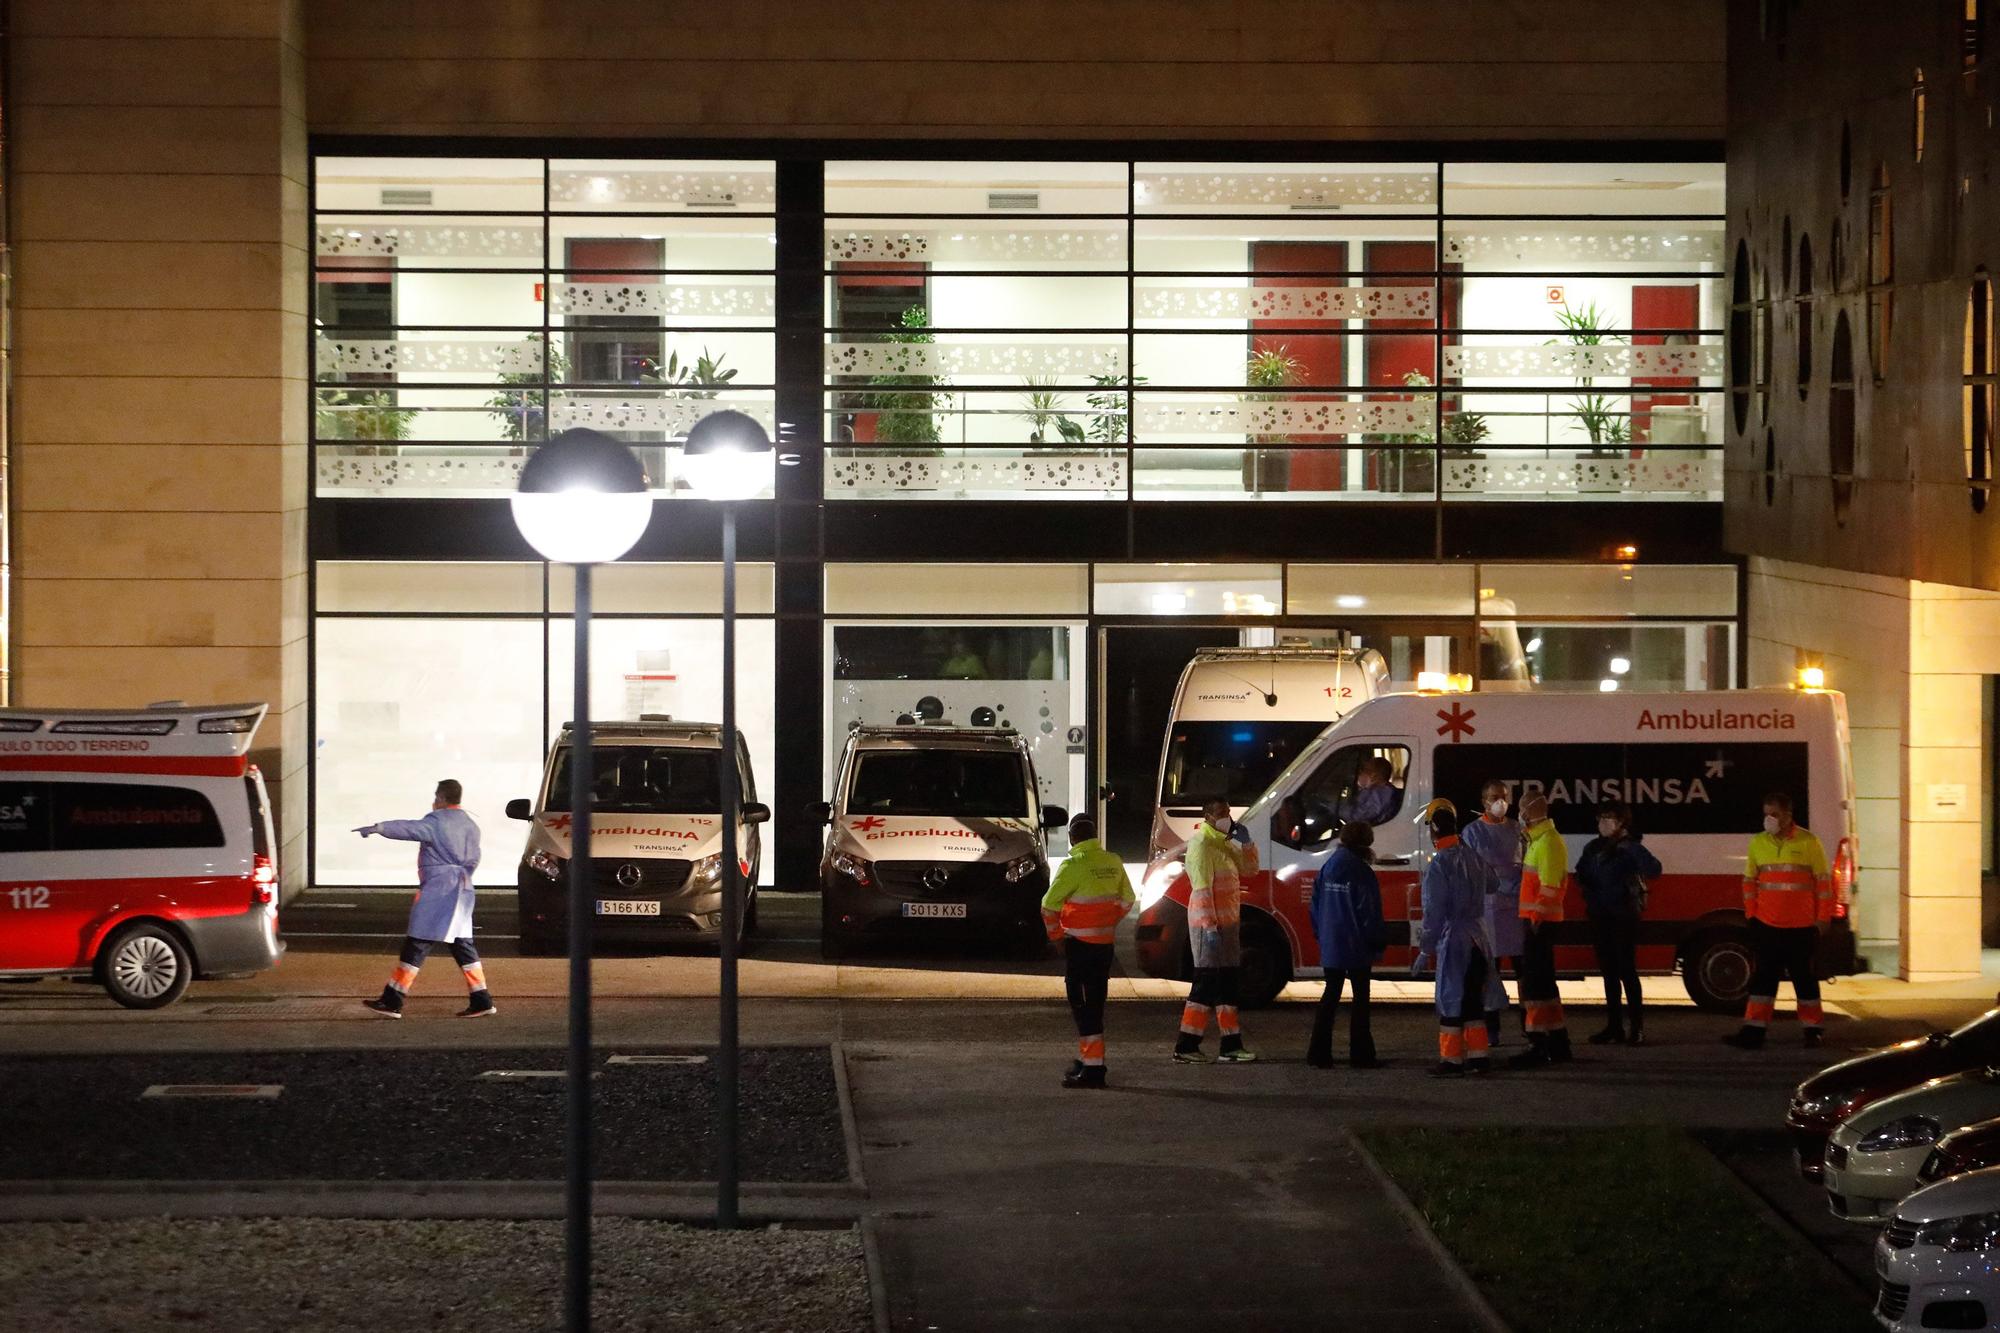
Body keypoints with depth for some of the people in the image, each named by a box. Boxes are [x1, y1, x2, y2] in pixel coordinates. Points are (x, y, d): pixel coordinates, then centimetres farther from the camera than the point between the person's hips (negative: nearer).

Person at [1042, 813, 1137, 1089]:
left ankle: (1092, 1068, -10)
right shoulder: (1113, 863, 5)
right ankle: (1087, 1059, 25)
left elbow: (1049, 905, -14)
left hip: (1079, 943, -7)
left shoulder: (1073, 866, -16)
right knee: (1095, 1003, 17)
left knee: (1083, 1006, -5)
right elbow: (1128, 899, 16)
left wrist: (1055, 933, 3)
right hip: (1105, 943, 7)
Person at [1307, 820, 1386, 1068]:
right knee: (1361, 997, 3)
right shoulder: (1361, 872, -14)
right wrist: (1378, 943, -5)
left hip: (1330, 945, 6)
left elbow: (1316, 903, 11)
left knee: (1331, 995, 12)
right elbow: (1370, 911, -14)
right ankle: (1360, 1055, 3)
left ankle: (1319, 1053, 8)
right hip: (1356, 946, -6)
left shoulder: (1328, 868, 6)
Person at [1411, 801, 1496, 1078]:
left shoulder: (1439, 866, -17)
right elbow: (1490, 885, 24)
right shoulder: (1474, 857, 5)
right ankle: (1477, 1057, 17)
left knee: (1451, 1002, -1)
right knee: (1472, 1000, 15)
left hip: (1453, 943, -7)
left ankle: (1451, 1060, 1)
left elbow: (1434, 913, -18)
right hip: (1479, 941, 7)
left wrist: (1424, 951, -14)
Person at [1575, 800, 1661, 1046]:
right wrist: (1589, 894, 2)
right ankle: (1614, 1026, 16)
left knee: (1627, 970, -7)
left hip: (1624, 916, -6)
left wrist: (1631, 847, -29)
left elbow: (1653, 870, -25)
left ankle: (1637, 1026, -3)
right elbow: (1581, 875, 21)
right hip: (1600, 916, 6)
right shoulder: (1592, 848, 8)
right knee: (1608, 971, 10)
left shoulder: (1629, 848, -10)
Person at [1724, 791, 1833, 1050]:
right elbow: (1749, 881, 13)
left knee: (1804, 979, 6)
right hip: (1767, 927, 3)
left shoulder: (1809, 843, -4)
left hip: (1800, 928, -3)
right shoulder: (1758, 844, 6)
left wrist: (1822, 920, -4)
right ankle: (1753, 1032, -2)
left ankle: (1812, 1030, 16)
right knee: (1763, 979, 0)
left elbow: (1823, 883, -2)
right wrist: (1751, 915, 7)